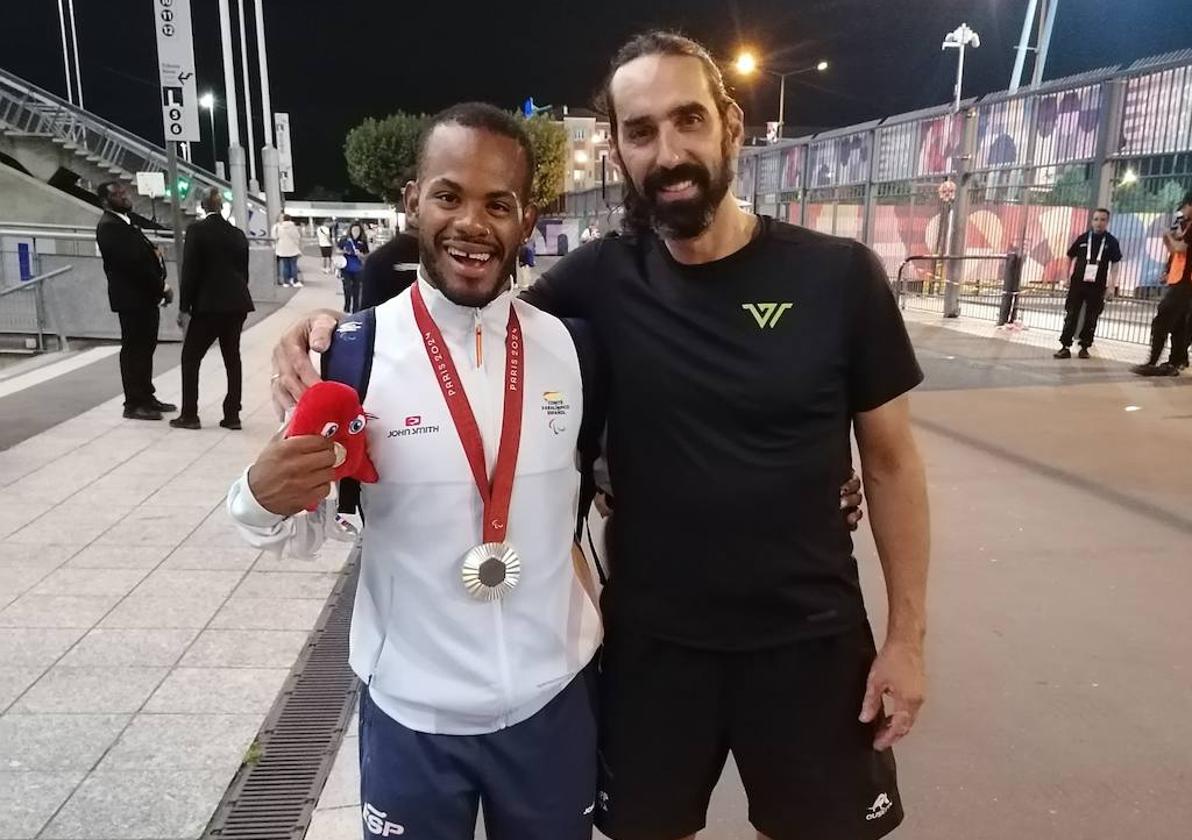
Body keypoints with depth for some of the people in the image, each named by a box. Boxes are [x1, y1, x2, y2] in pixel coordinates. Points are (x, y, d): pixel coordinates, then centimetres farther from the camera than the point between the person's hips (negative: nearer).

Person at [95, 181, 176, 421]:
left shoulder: (126, 222, 17)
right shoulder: (108, 227, -13)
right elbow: (131, 262, -20)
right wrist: (162, 288, -17)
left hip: (145, 296, 9)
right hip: (132, 298, -9)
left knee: (145, 348, 15)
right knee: (133, 349, -3)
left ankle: (146, 397, 24)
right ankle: (134, 404, 3)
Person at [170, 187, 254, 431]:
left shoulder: (196, 230, -7)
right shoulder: (238, 234, 8)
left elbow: (190, 271, -9)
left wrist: (184, 307, -3)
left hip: (208, 304, -5)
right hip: (237, 303, 5)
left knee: (190, 357, 6)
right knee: (232, 357, 10)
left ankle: (189, 415, 5)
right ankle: (232, 415, 11)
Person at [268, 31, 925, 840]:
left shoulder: (838, 276, -11)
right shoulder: (601, 278, -8)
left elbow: (891, 460, -4)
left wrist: (908, 632, -3)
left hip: (810, 638, 0)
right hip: (650, 638, 1)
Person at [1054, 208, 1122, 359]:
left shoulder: (1111, 241, 1)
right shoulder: (1083, 238, 3)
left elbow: (1116, 263, 0)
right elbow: (1070, 257, 12)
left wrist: (1112, 285, -6)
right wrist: (1067, 278, 10)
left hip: (1097, 286, 0)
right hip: (1078, 283, 1)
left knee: (1091, 318, 6)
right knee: (1071, 315, -1)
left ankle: (1084, 347, 15)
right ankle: (1065, 347, 1)